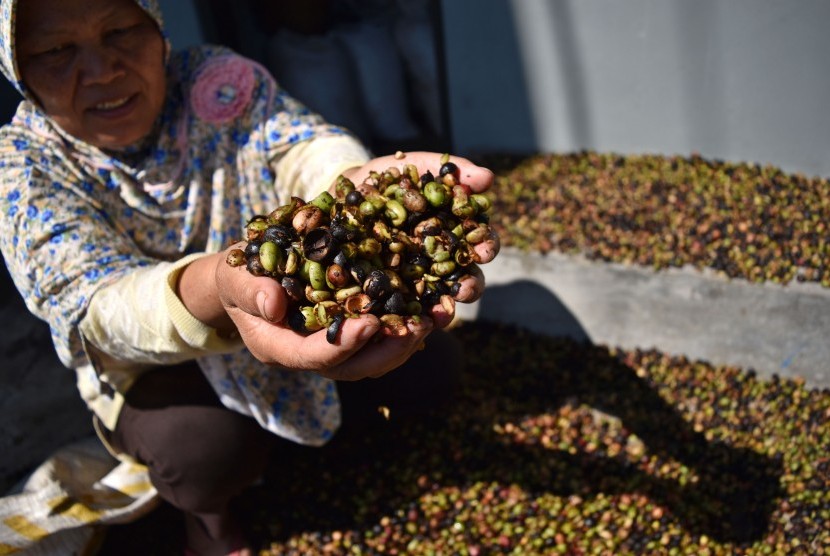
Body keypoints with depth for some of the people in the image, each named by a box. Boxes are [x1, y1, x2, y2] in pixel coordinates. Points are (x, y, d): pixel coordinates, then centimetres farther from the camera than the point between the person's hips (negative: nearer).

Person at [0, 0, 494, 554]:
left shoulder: (217, 82, -15)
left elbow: (298, 141, -35)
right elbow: (95, 303, -35)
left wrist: (353, 186, -61)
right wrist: (217, 288, -60)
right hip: (154, 362, -2)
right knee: (211, 448, -33)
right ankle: (204, 508, 4)